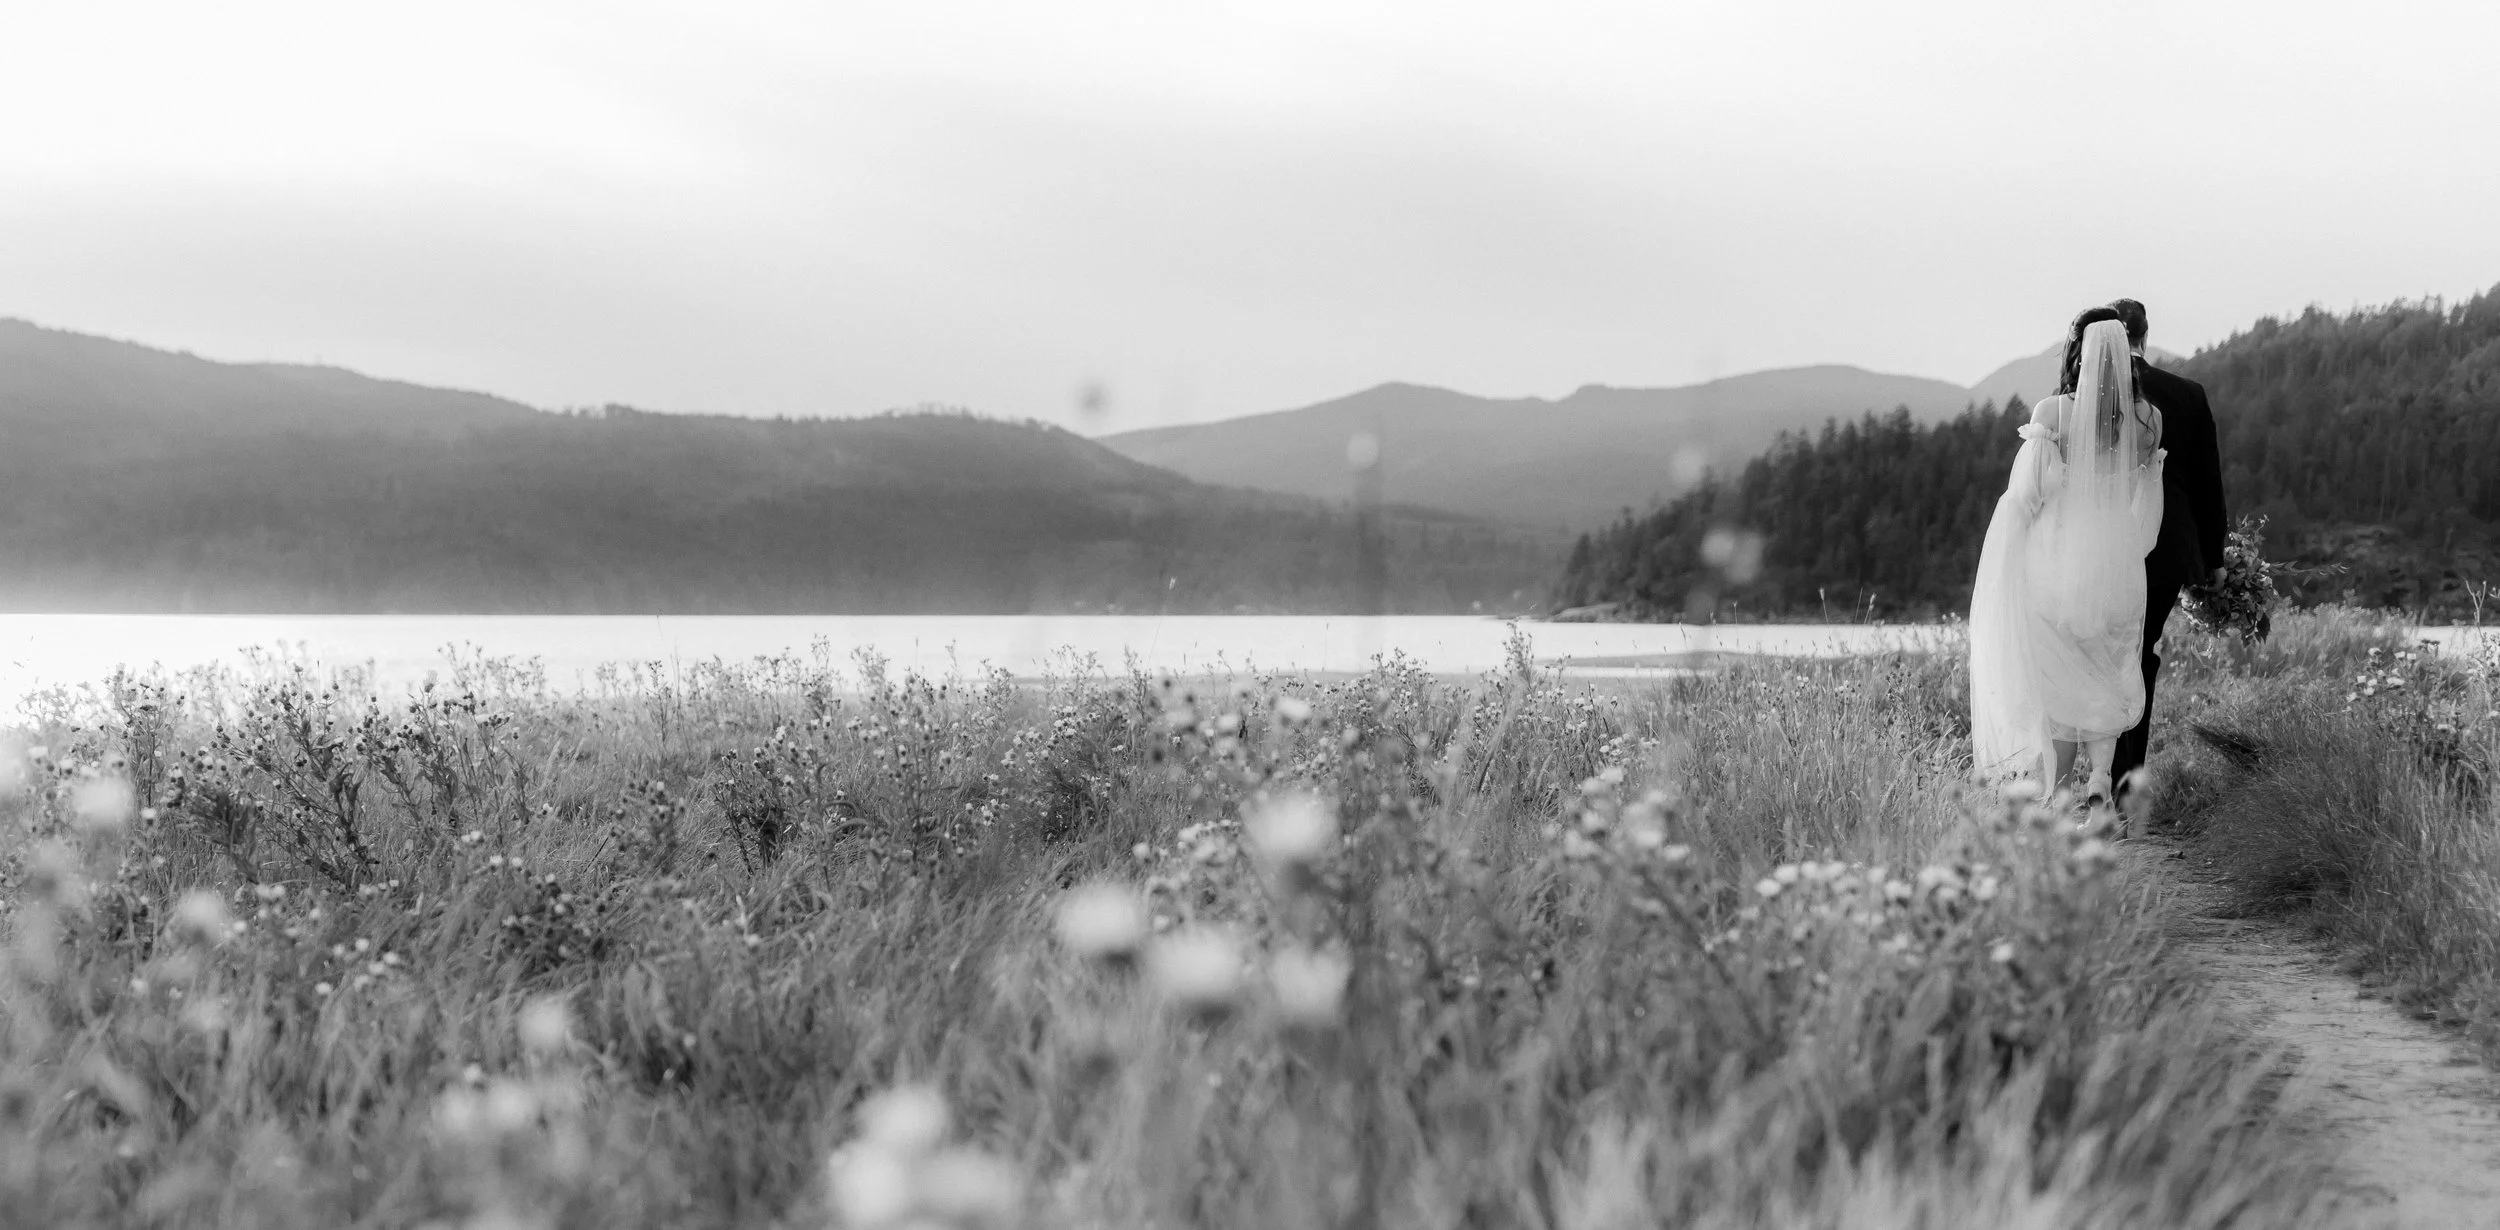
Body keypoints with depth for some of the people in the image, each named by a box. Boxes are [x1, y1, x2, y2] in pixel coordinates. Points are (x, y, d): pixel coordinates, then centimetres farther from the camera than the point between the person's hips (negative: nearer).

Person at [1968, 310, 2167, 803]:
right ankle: (2100, 777, 6)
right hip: (2118, 563, 3)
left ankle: (2056, 785, 14)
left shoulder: (2053, 413, -15)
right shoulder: (2147, 418, -3)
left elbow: (2025, 493, -12)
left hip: (2058, 556, -2)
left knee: (2058, 673, 11)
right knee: (2110, 672, 18)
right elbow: (2147, 503, 4)